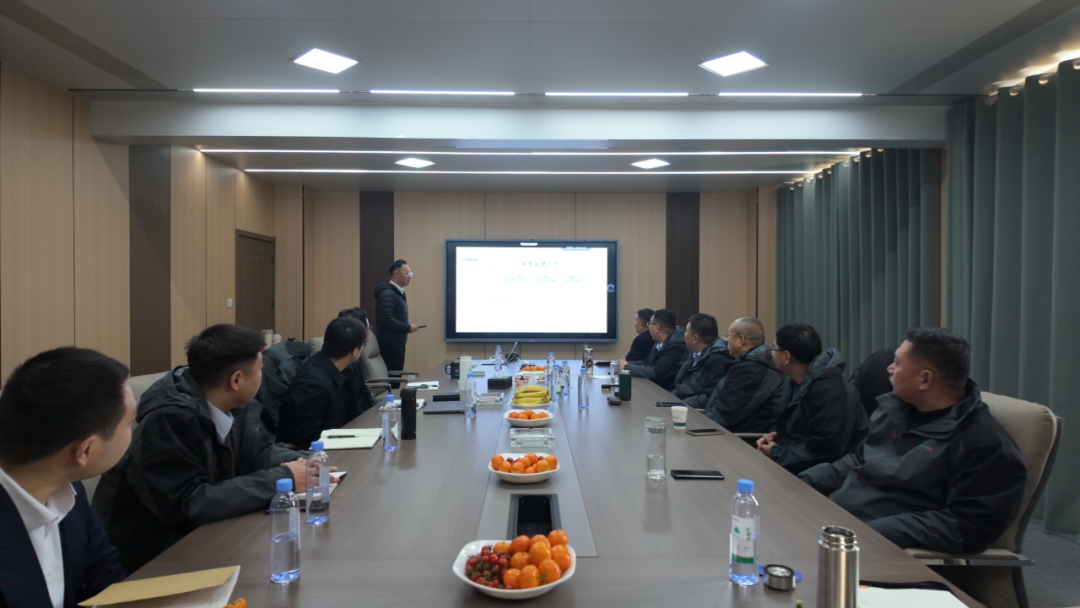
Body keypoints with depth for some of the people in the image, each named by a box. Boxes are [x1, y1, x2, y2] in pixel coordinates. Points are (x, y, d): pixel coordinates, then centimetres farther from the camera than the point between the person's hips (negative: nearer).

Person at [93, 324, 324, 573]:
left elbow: (255, 452, 6)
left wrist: (301, 463, -15)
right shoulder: (168, 420, -29)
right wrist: (282, 478, -30)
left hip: (195, 535, 7)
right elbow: (190, 504, -33)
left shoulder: (233, 405, -6)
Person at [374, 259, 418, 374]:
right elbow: (386, 320, -25)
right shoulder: (388, 293, -15)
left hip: (397, 345, 10)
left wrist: (406, 327, 4)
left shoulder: (398, 293, 17)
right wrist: (407, 327, -16)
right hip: (390, 345, -10)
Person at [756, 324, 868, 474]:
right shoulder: (796, 381, 7)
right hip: (798, 462, 9)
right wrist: (776, 435, -1)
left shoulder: (830, 391, -23)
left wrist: (776, 453, -17)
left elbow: (824, 449, -27)